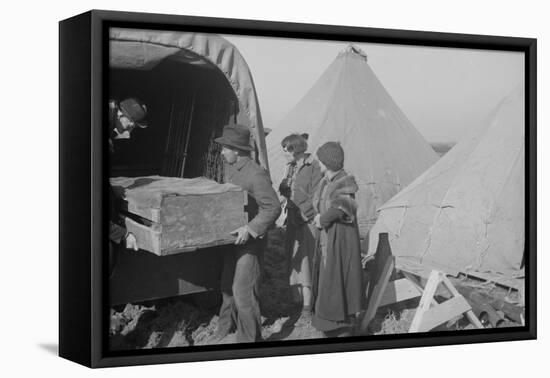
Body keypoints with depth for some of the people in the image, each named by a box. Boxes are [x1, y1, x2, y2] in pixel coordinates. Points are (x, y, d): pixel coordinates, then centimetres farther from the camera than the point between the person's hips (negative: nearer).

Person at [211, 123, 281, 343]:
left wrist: (250, 228, -28)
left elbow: (273, 208, -23)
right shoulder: (228, 168, 6)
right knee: (228, 286, 18)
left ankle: (249, 338, 6)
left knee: (243, 290, -7)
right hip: (233, 236, 9)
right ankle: (226, 330, 33)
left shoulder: (256, 174, -22)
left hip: (250, 240, -9)